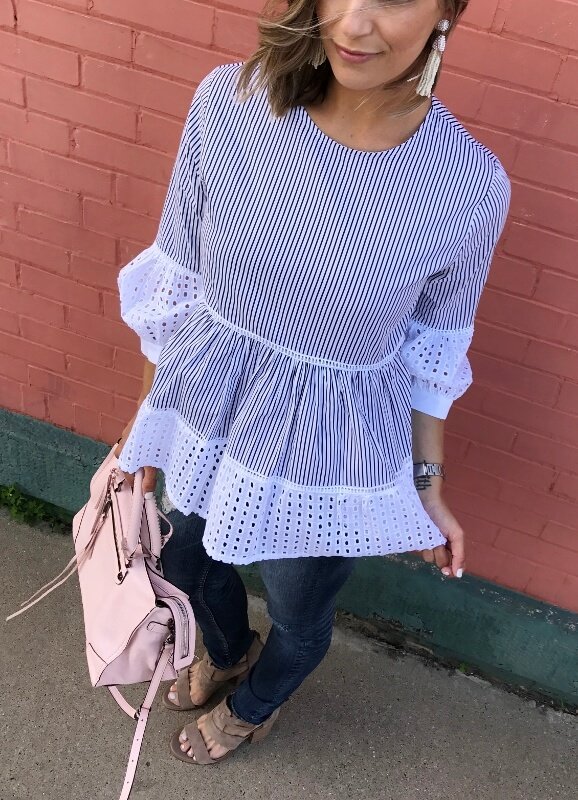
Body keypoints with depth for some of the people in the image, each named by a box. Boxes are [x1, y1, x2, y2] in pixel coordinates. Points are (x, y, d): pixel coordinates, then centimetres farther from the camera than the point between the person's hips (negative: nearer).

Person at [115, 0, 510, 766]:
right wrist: (149, 407, 5)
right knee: (186, 561, 29)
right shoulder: (227, 102, -17)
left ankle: (252, 709, 63)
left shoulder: (472, 187, -20)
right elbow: (179, 274, -4)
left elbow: (432, 351, -5)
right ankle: (229, 650, 68)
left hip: (331, 451, -2)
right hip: (204, 409, 3)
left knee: (300, 616, 24)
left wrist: (428, 485, 4)